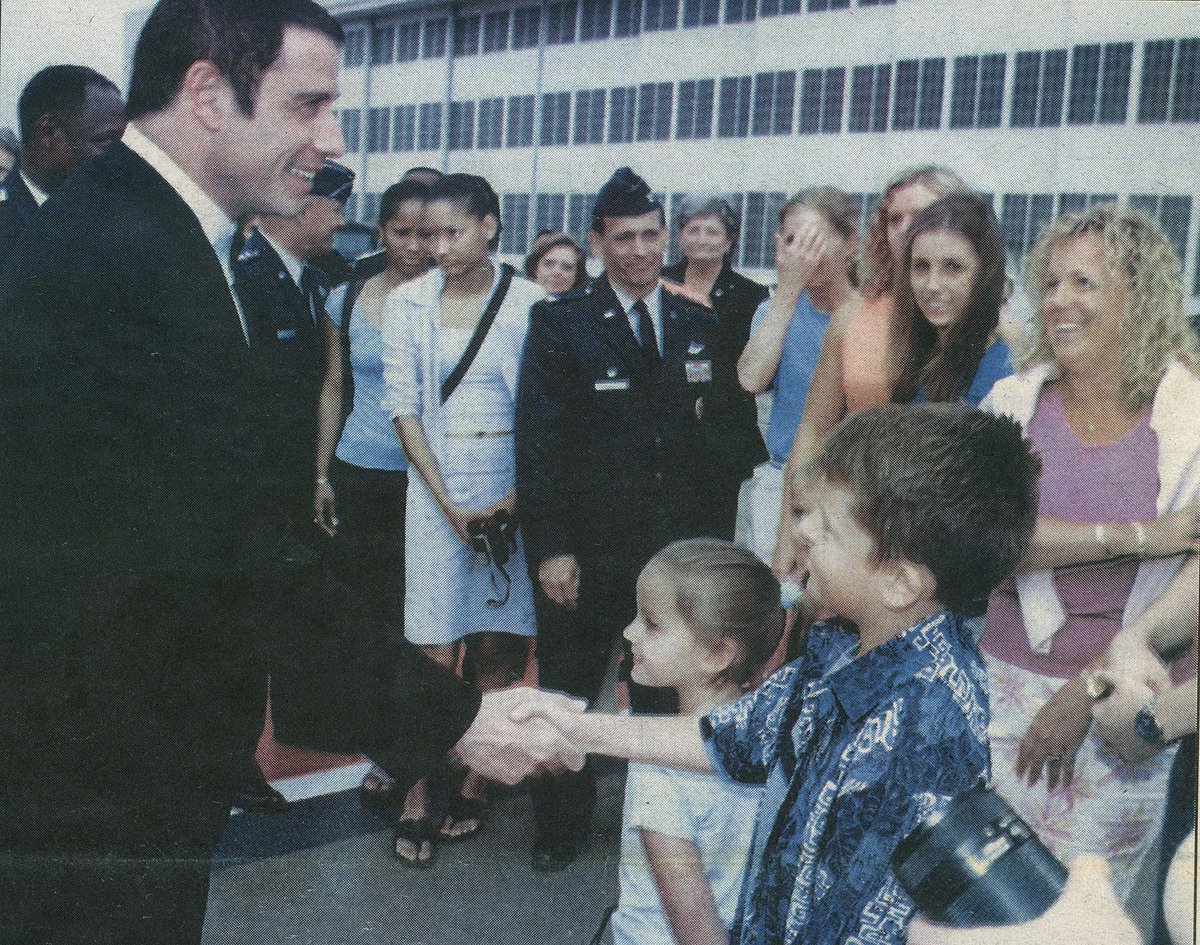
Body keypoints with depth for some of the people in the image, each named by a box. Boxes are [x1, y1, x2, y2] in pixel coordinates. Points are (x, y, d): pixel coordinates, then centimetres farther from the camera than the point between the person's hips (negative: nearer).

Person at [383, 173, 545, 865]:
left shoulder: (531, 303, -1)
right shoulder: (407, 303, 4)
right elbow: (403, 405, 2)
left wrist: (519, 496, -9)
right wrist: (448, 503, -5)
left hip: (516, 487, 0)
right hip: (435, 487, 1)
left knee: (498, 646, 4)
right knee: (436, 650, -2)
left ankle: (475, 787, 17)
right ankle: (417, 802, 6)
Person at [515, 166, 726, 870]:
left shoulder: (699, 326, 7)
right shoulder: (560, 324, -5)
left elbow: (717, 430, 10)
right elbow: (538, 443, -8)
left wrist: (708, 533, 4)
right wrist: (550, 547, -13)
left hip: (676, 547, 3)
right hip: (586, 550, -2)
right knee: (568, 692, 11)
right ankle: (561, 829, 30)